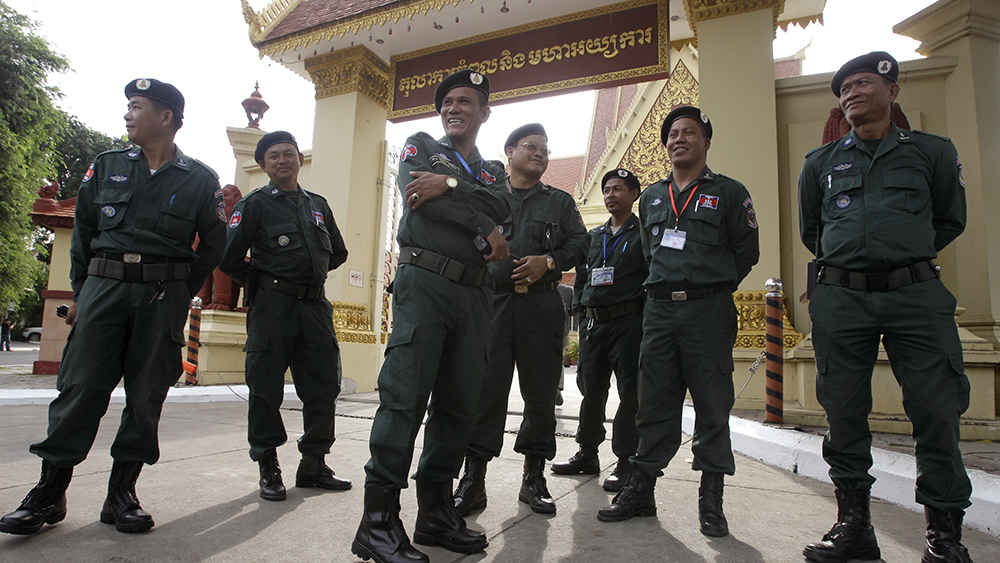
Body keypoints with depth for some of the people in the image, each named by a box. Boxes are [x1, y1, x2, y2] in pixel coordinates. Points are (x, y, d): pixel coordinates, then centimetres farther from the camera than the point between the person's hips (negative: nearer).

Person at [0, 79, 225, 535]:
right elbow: (83, 231, 15)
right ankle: (49, 493, 11)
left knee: (146, 395, 2)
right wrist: (80, 292, 10)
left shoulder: (200, 179, 6)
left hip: (164, 295, -1)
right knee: (79, 386, -1)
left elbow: (212, 243, 9)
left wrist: (182, 294, 4)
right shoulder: (106, 166, 13)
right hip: (104, 285, 2)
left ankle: (121, 494, 13)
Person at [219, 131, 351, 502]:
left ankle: (313, 464, 17)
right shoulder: (255, 204, 3)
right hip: (272, 306, -4)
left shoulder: (318, 205, 16)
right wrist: (262, 283, 8)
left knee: (324, 384, 4)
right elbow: (230, 259, -2)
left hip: (315, 304, 4)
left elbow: (338, 253, 26)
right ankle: (268, 468, 14)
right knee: (266, 387, 1)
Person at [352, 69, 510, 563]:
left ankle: (435, 512, 16)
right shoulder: (420, 147, 15)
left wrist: (449, 184, -13)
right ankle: (378, 522, -5)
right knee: (404, 396, -11)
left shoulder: (492, 170, 24)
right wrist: (484, 229, -4)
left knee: (458, 403, 5)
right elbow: (417, 194, -6)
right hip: (423, 281, -4)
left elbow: (502, 207, 1)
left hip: (473, 295, 5)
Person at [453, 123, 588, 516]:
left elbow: (579, 244, 9)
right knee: (485, 389, -4)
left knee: (541, 391, 4)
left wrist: (549, 261, -7)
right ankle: (473, 478, 5)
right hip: (491, 302, -1)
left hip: (542, 304, 2)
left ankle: (534, 477, 17)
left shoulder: (561, 202, 19)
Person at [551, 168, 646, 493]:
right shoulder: (593, 237, 20)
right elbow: (581, 277, 25)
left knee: (630, 392, -4)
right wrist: (581, 306, 13)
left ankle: (626, 462, 5)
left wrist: (645, 315, -12)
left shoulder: (645, 234, 3)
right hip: (592, 323, 6)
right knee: (591, 389, 10)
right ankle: (587, 454, 23)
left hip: (629, 323, -5)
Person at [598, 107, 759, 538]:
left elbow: (746, 250, 5)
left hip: (708, 312, -3)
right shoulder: (651, 198, 18)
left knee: (712, 408, 2)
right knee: (654, 405, 7)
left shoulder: (729, 192, 5)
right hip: (658, 310, 4)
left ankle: (711, 500, 14)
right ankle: (641, 490, 16)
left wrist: (715, 287, 4)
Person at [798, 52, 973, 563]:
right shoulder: (820, 163, 14)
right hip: (840, 299, 1)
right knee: (844, 412, 3)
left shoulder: (932, 152, 11)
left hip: (917, 295, -1)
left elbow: (950, 221, 20)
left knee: (937, 410, -2)